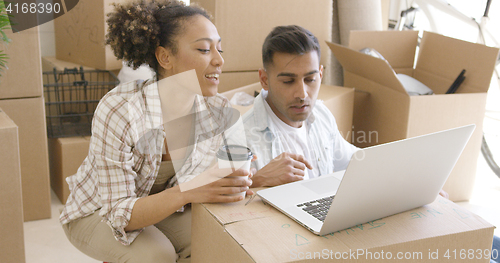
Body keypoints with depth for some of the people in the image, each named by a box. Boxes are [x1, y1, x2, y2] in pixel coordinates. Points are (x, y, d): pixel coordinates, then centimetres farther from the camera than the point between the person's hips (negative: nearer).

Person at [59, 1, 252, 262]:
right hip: (98, 211, -3)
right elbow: (119, 214, -30)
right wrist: (186, 193, -46)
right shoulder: (119, 110, -32)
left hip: (161, 208, 4)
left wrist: (237, 180, -30)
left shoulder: (218, 110, -17)